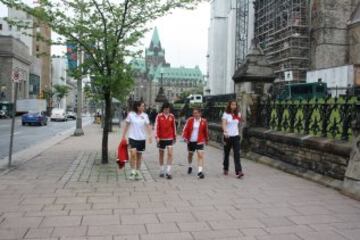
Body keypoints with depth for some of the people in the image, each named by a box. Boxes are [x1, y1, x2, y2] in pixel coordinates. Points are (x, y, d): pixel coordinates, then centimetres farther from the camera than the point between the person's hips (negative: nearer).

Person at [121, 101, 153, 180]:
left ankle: (137, 172, 22)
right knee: (133, 153, -17)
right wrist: (123, 136, 3)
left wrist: (150, 136, -16)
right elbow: (127, 126, 4)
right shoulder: (131, 114, -4)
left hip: (142, 138, 2)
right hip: (133, 137, -2)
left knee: (139, 155, 10)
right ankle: (132, 172, -5)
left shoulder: (145, 115, 1)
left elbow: (148, 126, -3)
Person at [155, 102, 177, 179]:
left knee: (170, 154, -10)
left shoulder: (172, 116, 3)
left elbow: (174, 127, 11)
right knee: (161, 154, 10)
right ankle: (162, 171, 24)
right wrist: (156, 137, -14)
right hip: (161, 138, -1)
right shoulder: (159, 116, -4)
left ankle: (168, 172, -7)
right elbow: (156, 127, -7)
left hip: (170, 138, 1)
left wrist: (174, 137, 15)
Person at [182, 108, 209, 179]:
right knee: (190, 154, 19)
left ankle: (200, 171, -15)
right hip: (191, 141, 2)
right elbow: (186, 129, -3)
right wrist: (185, 137, -13)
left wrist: (206, 139, 15)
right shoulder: (190, 120, -5)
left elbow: (206, 131, 6)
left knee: (200, 155, -14)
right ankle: (190, 166, 45)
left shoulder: (204, 121, -5)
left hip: (199, 141, -2)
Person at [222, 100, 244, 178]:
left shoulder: (238, 114, 6)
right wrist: (225, 132, -33)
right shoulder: (226, 114, -6)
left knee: (237, 154, -8)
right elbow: (223, 124, -18)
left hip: (236, 136, 2)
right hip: (228, 136, -2)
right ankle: (226, 169, 27)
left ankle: (238, 172, -13)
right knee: (226, 154, 10)